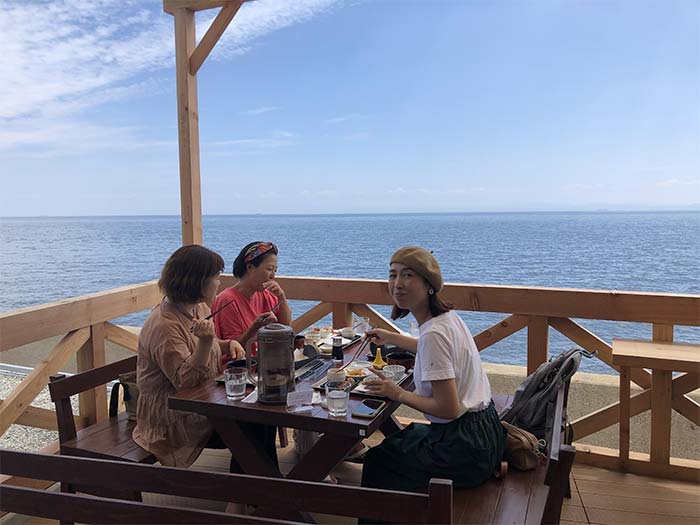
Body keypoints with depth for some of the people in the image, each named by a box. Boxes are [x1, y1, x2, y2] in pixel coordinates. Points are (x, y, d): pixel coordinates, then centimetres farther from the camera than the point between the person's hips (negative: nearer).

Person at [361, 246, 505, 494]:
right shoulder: (448, 317, 2)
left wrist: (399, 394, -13)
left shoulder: (434, 333, -27)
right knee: (401, 437, 28)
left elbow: (448, 409, -26)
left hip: (463, 446, -9)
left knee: (377, 459, 10)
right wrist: (391, 338, 31)